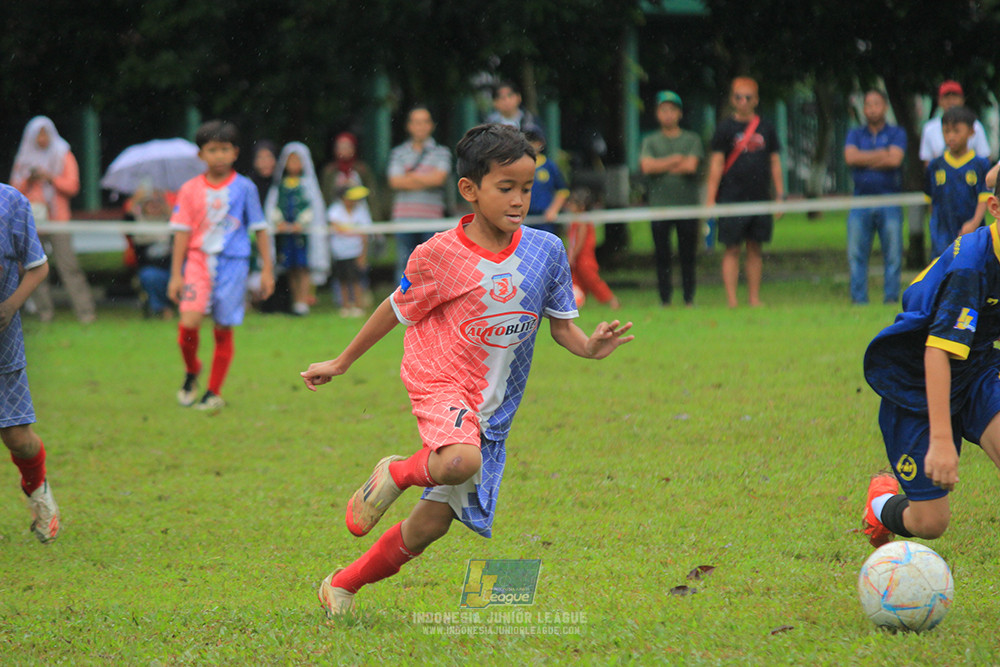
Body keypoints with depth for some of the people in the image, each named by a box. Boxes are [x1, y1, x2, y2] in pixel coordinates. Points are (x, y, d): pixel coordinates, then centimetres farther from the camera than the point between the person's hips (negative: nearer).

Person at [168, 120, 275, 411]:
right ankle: (191, 371, 12)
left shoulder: (244, 188, 3)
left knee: (224, 330, 1)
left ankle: (215, 392, 15)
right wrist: (176, 275, 2)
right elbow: (182, 233, 6)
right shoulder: (190, 190, 5)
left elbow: (260, 229, 7)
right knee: (188, 322, -17)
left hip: (233, 262, 0)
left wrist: (267, 270, 5)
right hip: (198, 259, 0)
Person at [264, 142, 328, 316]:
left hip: (304, 230, -3)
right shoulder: (279, 184, 11)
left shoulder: (308, 182, 4)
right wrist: (278, 222, -9)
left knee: (303, 268, -8)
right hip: (285, 232, 3)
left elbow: (314, 206, -1)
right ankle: (295, 300, 8)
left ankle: (302, 302, -9)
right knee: (291, 270, 3)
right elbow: (271, 205, 8)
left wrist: (300, 223, -11)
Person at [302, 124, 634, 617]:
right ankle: (397, 474, -4)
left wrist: (590, 347, -14)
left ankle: (342, 586, 25)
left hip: (494, 406, 4)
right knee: (461, 462, -38)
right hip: (441, 382, -4)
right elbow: (397, 311, 5)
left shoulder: (546, 251, 1)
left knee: (431, 524, 4)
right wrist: (340, 364, 13)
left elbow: (561, 325, 8)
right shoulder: (439, 255, -9)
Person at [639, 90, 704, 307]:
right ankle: (665, 300, 5)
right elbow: (646, 166, -5)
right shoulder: (650, 141, 11)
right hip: (659, 206, 1)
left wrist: (662, 166, -3)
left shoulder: (691, 140, 8)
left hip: (687, 205, -1)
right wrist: (675, 160, -6)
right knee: (662, 256, 0)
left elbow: (691, 165, -7)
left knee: (688, 256, 1)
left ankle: (689, 299, 7)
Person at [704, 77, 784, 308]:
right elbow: (716, 164, -2)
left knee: (755, 250, 7)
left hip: (760, 199, 3)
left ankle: (754, 298, 11)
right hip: (732, 200, -3)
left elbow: (775, 163, 13)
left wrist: (780, 196, 8)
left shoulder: (766, 129, 10)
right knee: (732, 250, -3)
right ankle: (732, 300, -3)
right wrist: (710, 199, -9)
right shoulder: (726, 128, 0)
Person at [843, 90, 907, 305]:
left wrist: (865, 160, -3)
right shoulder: (855, 134, 16)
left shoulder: (896, 134, 9)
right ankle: (858, 299, 1)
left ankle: (891, 297, 2)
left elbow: (894, 159, -9)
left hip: (889, 201, -2)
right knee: (856, 254, -3)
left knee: (893, 254, -4)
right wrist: (881, 154, -4)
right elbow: (850, 157, -3)